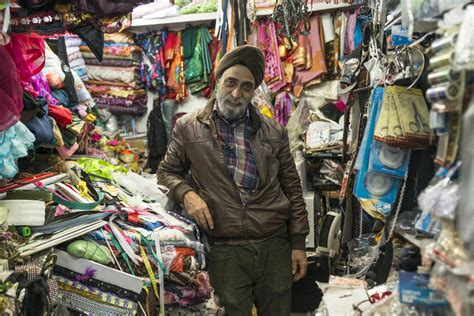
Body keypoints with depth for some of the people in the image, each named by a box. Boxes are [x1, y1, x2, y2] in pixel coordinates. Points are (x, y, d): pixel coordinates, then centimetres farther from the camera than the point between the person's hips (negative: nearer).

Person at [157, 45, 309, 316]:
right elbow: (167, 172, 12)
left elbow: (292, 188, 10)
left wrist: (299, 243, 6)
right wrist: (187, 193, -10)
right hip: (225, 250, -2)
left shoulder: (274, 132, 8)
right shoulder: (189, 127, 3)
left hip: (275, 245, 2)